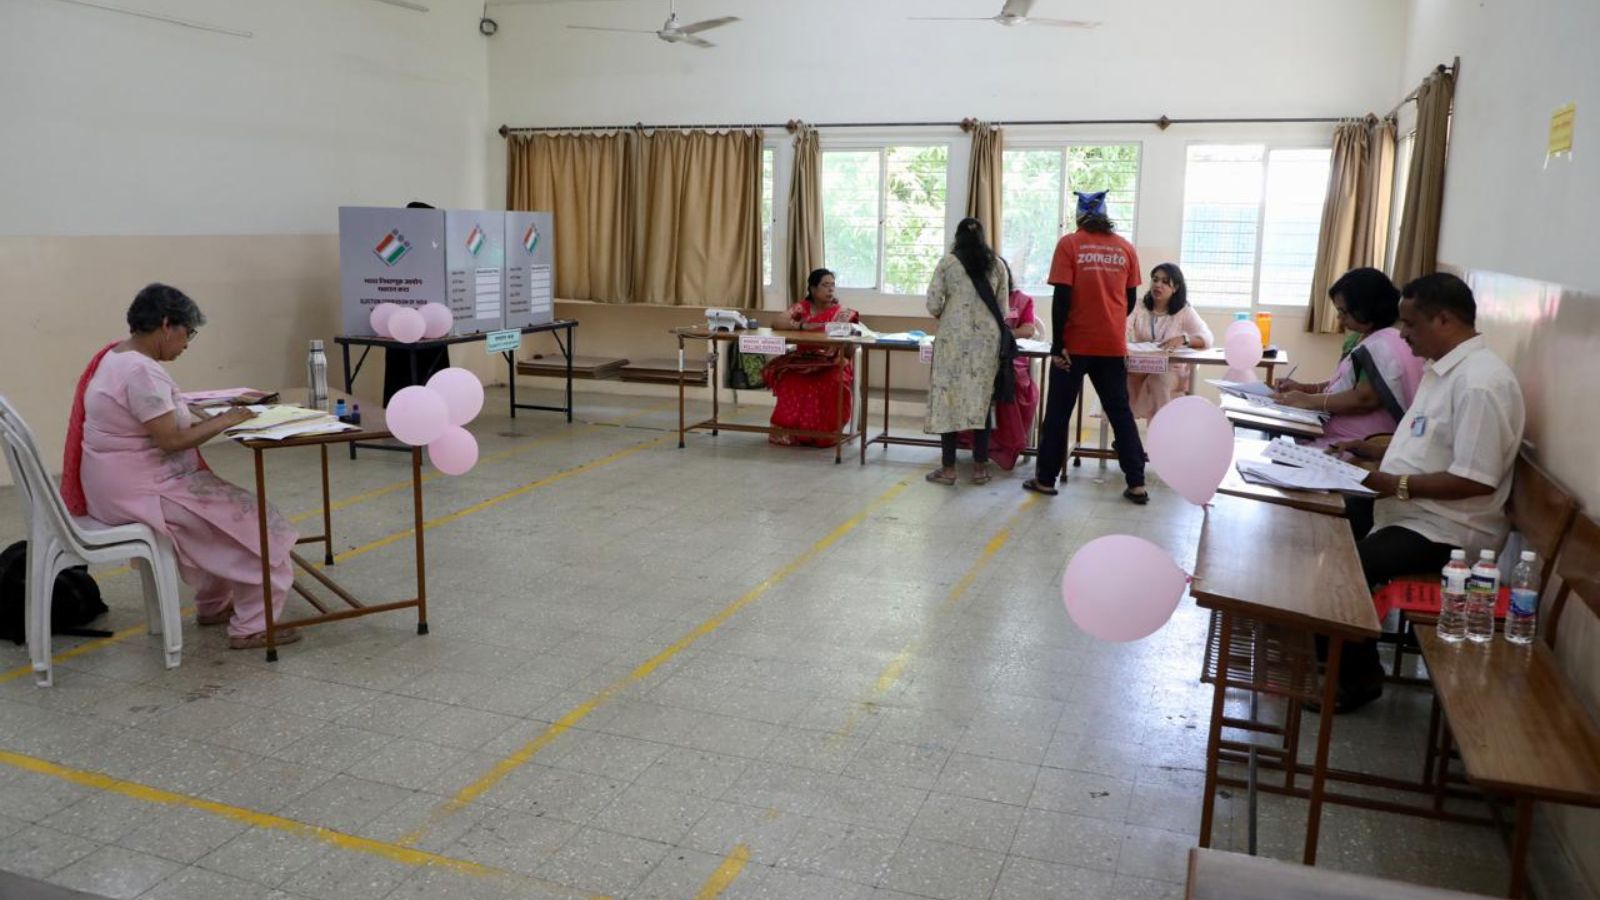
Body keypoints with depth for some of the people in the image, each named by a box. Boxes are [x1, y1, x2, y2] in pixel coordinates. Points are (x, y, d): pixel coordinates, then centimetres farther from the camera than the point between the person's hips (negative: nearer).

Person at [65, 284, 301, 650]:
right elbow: (172, 440, -26)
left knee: (221, 508, 21)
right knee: (247, 516, -6)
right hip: (136, 489, -10)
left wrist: (202, 418, 3)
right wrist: (224, 421, -14)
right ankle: (252, 626, 1)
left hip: (123, 482, 10)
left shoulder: (118, 356, 11)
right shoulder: (141, 371, -23)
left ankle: (214, 604, 29)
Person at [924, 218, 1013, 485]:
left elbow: (933, 305, -3)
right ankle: (980, 468, 9)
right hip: (988, 338, 3)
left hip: (954, 336, -2)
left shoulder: (948, 261, 0)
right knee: (981, 400, 8)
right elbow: (1002, 306, 8)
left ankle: (948, 468, 4)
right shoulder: (997, 264, 8)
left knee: (950, 398, 2)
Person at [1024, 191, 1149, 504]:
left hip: (1076, 343, -3)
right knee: (1120, 412, 10)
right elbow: (1131, 299, 10)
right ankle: (1136, 484, 8)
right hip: (1113, 345, 3)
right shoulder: (1125, 248, 6)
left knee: (1058, 413, 7)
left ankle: (1045, 479, 12)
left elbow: (1062, 297, -12)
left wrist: (1057, 344, -10)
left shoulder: (1069, 244, -6)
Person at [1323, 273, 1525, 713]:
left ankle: (1360, 677, 4)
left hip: (1444, 531, -10)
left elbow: (1475, 480, -26)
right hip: (1412, 513, 10)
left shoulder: (1480, 382, -22)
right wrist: (1369, 449, 11)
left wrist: (1397, 486, -22)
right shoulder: (1444, 369, 11)